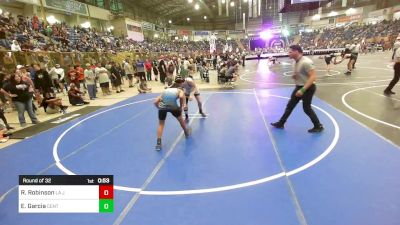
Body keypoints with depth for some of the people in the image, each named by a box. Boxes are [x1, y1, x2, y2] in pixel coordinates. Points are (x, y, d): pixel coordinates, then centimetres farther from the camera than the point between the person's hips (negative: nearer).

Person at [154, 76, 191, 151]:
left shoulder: (165, 90, 31)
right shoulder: (179, 91, 22)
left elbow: (155, 102, 20)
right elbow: (181, 97, -4)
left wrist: (160, 108, 29)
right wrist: (181, 107, 7)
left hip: (162, 107, 2)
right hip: (173, 106, -2)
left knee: (161, 124, 22)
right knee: (180, 119, 28)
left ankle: (158, 143, 12)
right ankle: (186, 132, 50)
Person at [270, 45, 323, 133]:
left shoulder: (306, 62, -24)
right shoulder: (296, 62, 5)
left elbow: (313, 77, -27)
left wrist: (303, 90, -31)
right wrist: (295, 76, -3)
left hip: (307, 88, -9)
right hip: (299, 87, 9)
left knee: (307, 108, 2)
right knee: (290, 105, 13)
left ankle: (318, 126, 21)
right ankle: (281, 123, 25)